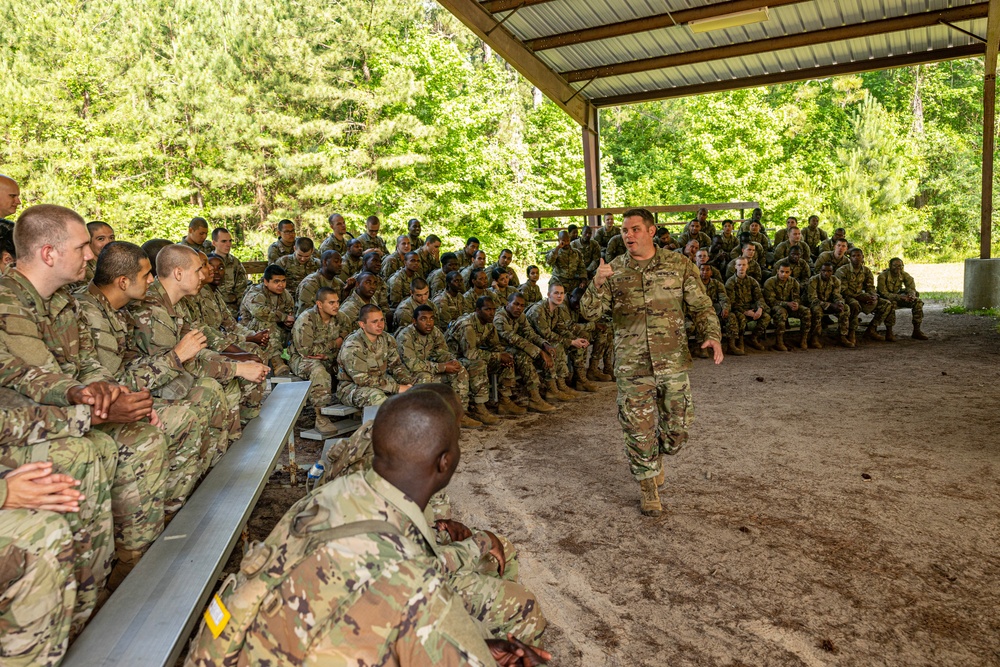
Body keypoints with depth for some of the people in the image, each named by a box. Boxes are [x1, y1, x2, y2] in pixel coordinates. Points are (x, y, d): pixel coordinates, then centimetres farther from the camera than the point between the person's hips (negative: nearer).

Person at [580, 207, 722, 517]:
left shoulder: (678, 265, 2)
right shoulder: (614, 271, 2)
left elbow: (701, 306, 3)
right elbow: (590, 313, -3)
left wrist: (712, 335, -15)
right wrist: (597, 284, -21)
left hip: (673, 363, 1)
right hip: (632, 367, 0)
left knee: (676, 429, 10)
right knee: (639, 431, 5)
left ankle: (656, 457, 43)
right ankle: (648, 490, 24)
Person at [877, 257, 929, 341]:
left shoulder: (904, 275, -7)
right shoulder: (883, 276, -23)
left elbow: (911, 288, -6)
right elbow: (883, 293, -26)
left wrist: (911, 295, -32)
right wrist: (900, 297, -38)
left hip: (898, 297, 6)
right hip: (885, 299, -6)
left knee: (918, 302, -12)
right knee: (890, 304, -39)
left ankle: (916, 331, -5)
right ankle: (889, 333, -30)